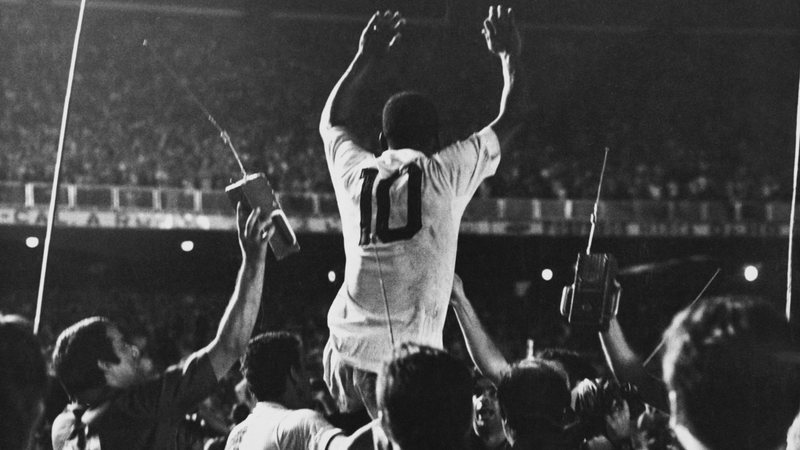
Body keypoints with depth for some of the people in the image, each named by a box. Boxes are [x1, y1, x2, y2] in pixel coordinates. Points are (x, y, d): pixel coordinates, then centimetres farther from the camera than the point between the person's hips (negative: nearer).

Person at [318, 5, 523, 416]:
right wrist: (509, 55, 28)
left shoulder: (356, 173, 9)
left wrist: (367, 57, 40)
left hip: (346, 349, 4)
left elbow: (332, 120, 33)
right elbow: (509, 120, 13)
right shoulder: (444, 174, 0)